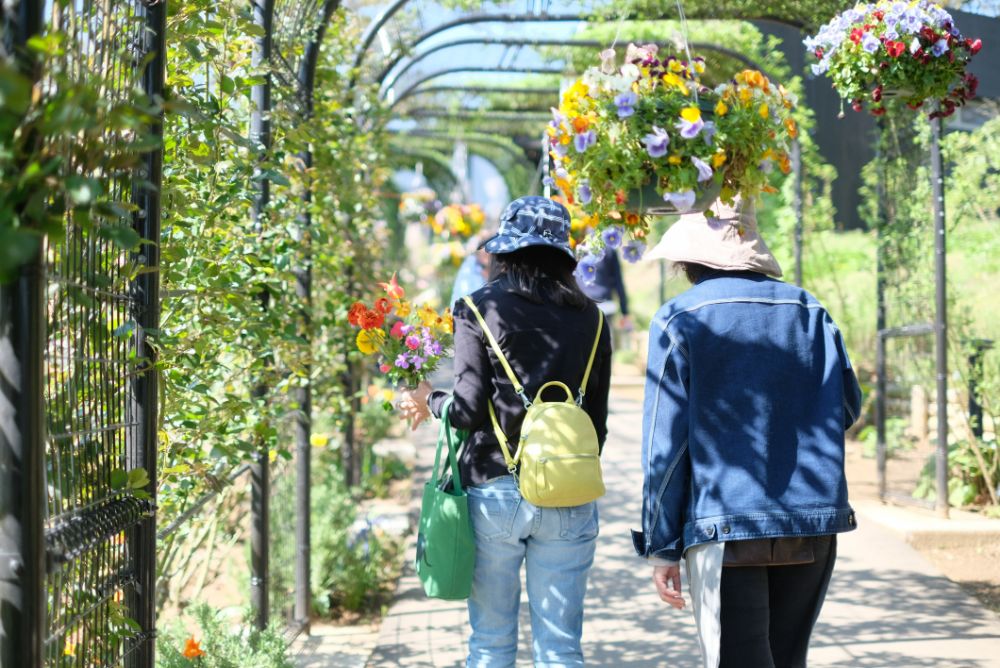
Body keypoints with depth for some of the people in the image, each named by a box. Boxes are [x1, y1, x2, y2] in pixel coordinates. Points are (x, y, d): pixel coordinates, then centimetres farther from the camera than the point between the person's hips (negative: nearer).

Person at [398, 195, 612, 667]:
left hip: (495, 491, -2)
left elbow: (470, 410, -7)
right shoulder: (590, 318, 8)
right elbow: (597, 419, 9)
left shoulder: (480, 309, -1)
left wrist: (428, 402, 13)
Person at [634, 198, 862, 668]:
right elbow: (847, 408, 10)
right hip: (813, 526, 5)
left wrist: (660, 546, -2)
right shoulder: (810, 311, 7)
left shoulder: (677, 320, -5)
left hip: (726, 526, -4)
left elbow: (666, 445, -7)